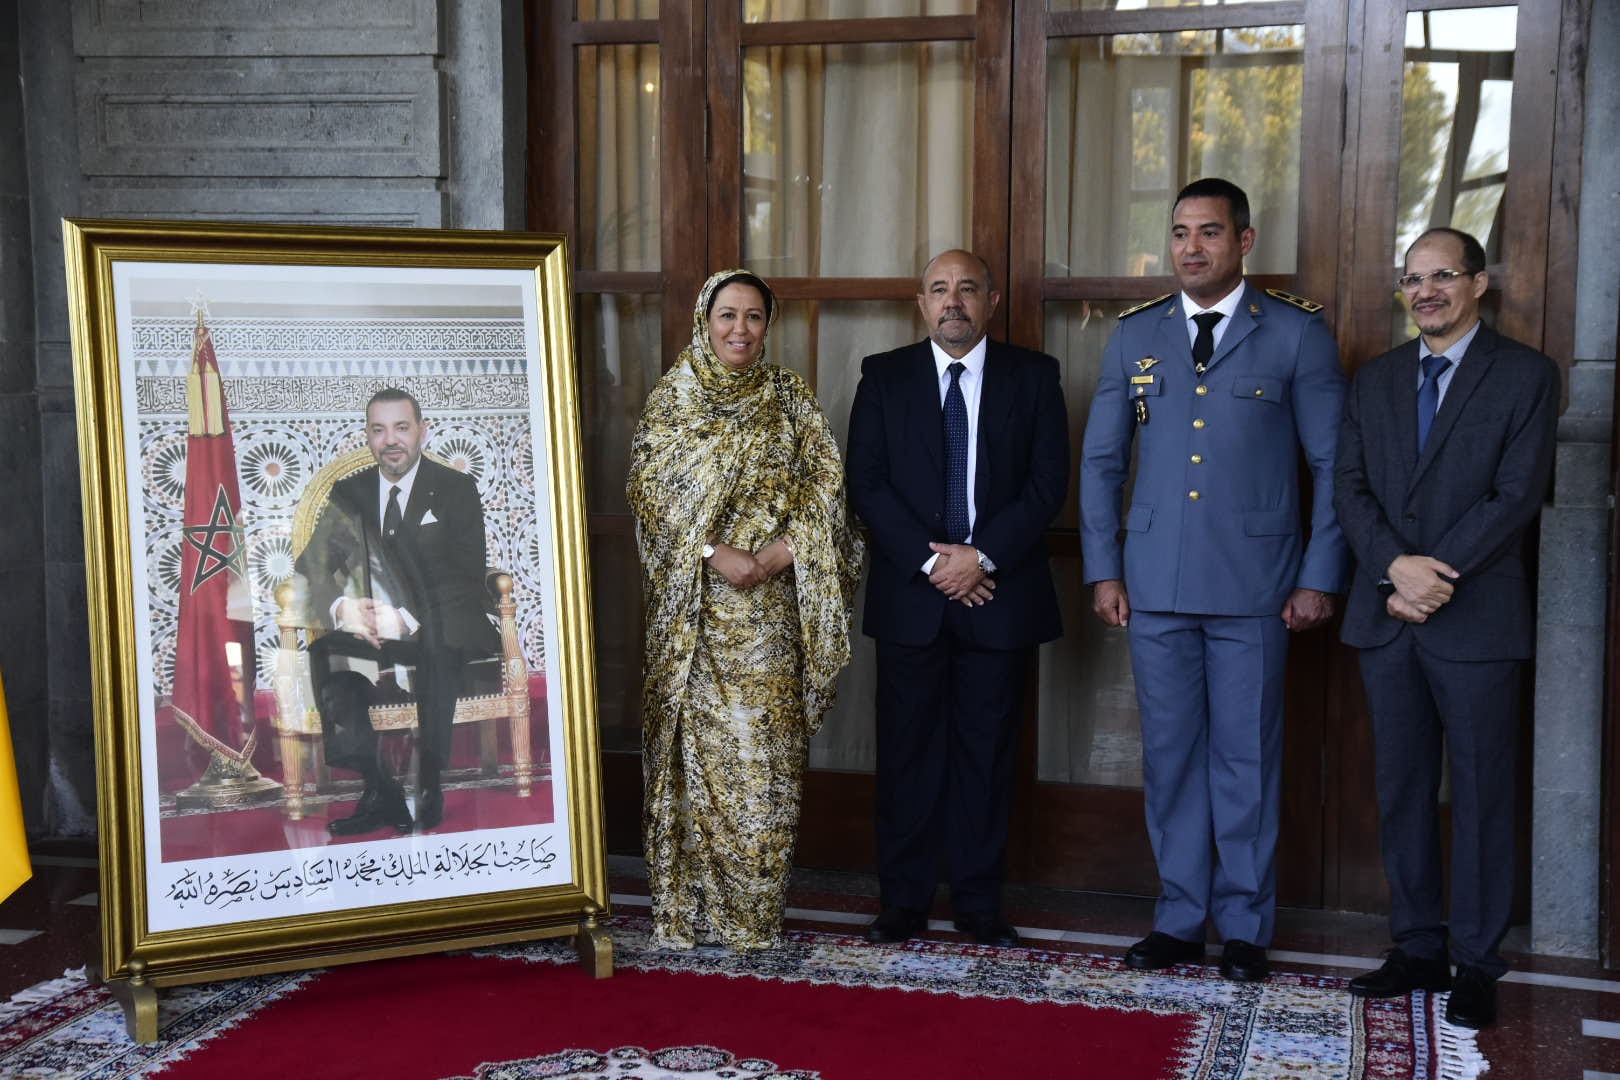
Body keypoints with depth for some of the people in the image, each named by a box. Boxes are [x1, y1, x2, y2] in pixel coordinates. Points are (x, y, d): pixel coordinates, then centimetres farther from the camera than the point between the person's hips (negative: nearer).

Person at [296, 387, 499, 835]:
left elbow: (466, 579, -9)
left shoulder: (456, 489, 0)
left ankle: (429, 785, -22)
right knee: (326, 651, -27)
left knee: (438, 647, -36)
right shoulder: (348, 492, 11)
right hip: (371, 630, 3)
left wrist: (407, 619, -24)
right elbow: (314, 567, 2)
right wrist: (342, 608, -20)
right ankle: (378, 790, -21)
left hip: (441, 631, -3)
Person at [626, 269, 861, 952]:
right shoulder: (672, 398, 4)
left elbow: (825, 486, 3)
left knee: (765, 749, 0)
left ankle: (755, 910, 10)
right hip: (694, 602, -1)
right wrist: (715, 553, -16)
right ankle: (688, 908, 11)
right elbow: (651, 491, -4)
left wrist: (780, 553, -13)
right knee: (695, 745, 1)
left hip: (771, 607, 1)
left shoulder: (791, 398, 8)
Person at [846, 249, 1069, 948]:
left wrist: (982, 556, -12)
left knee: (986, 752, 6)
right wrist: (931, 560, -11)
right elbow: (866, 483, -1)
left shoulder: (1033, 377, 5)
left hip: (999, 593, 0)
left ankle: (979, 903, 15)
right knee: (907, 751, 4)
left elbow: (1047, 484, -1)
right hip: (909, 595, 0)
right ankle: (904, 901, 14)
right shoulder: (884, 377, 6)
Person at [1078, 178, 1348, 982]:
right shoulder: (1135, 335, 10)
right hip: (1155, 583, 3)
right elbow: (1100, 461, 12)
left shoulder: (1297, 334, 1)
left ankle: (1244, 927, 17)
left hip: (1253, 584, -3)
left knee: (1246, 756, 4)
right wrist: (1102, 570, 5)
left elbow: (1332, 464, 1)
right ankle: (1179, 917, 19)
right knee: (1169, 753, 8)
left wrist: (1320, 578, -4)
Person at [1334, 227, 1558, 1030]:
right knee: (1402, 790, 9)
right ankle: (1418, 948, 20)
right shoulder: (1375, 380, 12)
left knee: (1480, 794, 3)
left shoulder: (1525, 375, -1)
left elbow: (1517, 495, -9)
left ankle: (1477, 964, 12)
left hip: (1477, 617, -4)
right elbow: (1351, 487, 4)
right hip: (1387, 616, 4)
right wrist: (1397, 565, -13)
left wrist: (1439, 576, -15)